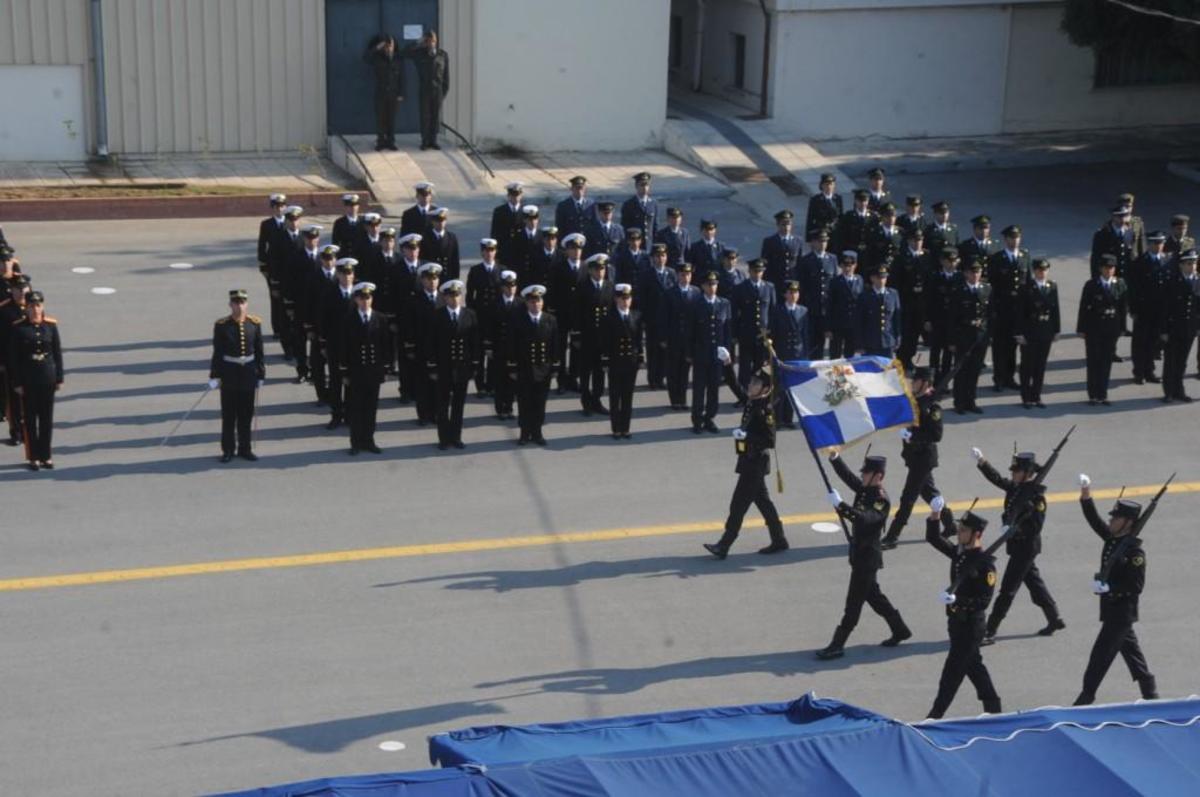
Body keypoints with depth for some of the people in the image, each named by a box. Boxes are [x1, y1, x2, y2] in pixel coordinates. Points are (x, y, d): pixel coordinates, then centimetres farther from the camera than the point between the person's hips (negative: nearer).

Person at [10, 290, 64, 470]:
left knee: (47, 417, 7)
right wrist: (17, 383, -8)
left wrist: (59, 378, 2)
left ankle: (46, 455, 17)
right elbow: (13, 357, -5)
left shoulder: (51, 325, 0)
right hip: (27, 379, -2)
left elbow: (58, 352, 4)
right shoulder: (18, 328, -7)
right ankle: (34, 457, 12)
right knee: (30, 418, 4)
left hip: (47, 378, 2)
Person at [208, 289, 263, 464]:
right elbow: (217, 352, -5)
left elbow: (259, 351, 5)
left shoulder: (255, 323, -1)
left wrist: (261, 374, 7)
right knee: (228, 414, 5)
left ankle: (245, 448, 20)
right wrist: (214, 376, -6)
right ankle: (228, 450, 14)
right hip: (229, 372, -2)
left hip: (248, 372, 2)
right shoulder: (221, 325, -7)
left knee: (246, 413, 9)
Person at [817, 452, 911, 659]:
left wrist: (840, 505, -44)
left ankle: (837, 646, 1)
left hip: (867, 556, -9)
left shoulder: (882, 500, -21)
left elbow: (864, 518, -36)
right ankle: (900, 630, 34)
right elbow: (847, 475, 0)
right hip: (860, 553, 9)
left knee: (854, 601, -3)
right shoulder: (865, 489, 5)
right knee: (872, 594, 21)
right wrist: (834, 457, -16)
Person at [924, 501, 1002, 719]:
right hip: (956, 619, 8)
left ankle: (935, 716, 3)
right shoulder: (960, 552, 3)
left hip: (971, 623, -8)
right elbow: (934, 539, 6)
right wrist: (935, 516, -10)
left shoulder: (985, 564, -20)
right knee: (973, 664, 20)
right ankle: (992, 707, 34)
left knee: (952, 672, -2)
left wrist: (958, 600, -34)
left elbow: (984, 601, -21)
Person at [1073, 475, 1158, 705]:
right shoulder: (1113, 539, 3)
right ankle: (1150, 692, 28)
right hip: (1111, 608, 8)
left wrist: (1108, 587, -26)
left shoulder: (1134, 551, -20)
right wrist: (1086, 495, -9)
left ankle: (1086, 699, 3)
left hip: (1122, 611, -8)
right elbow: (1095, 521, 3)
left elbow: (1136, 587, -20)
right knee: (1130, 650, 17)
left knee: (1101, 655, -3)